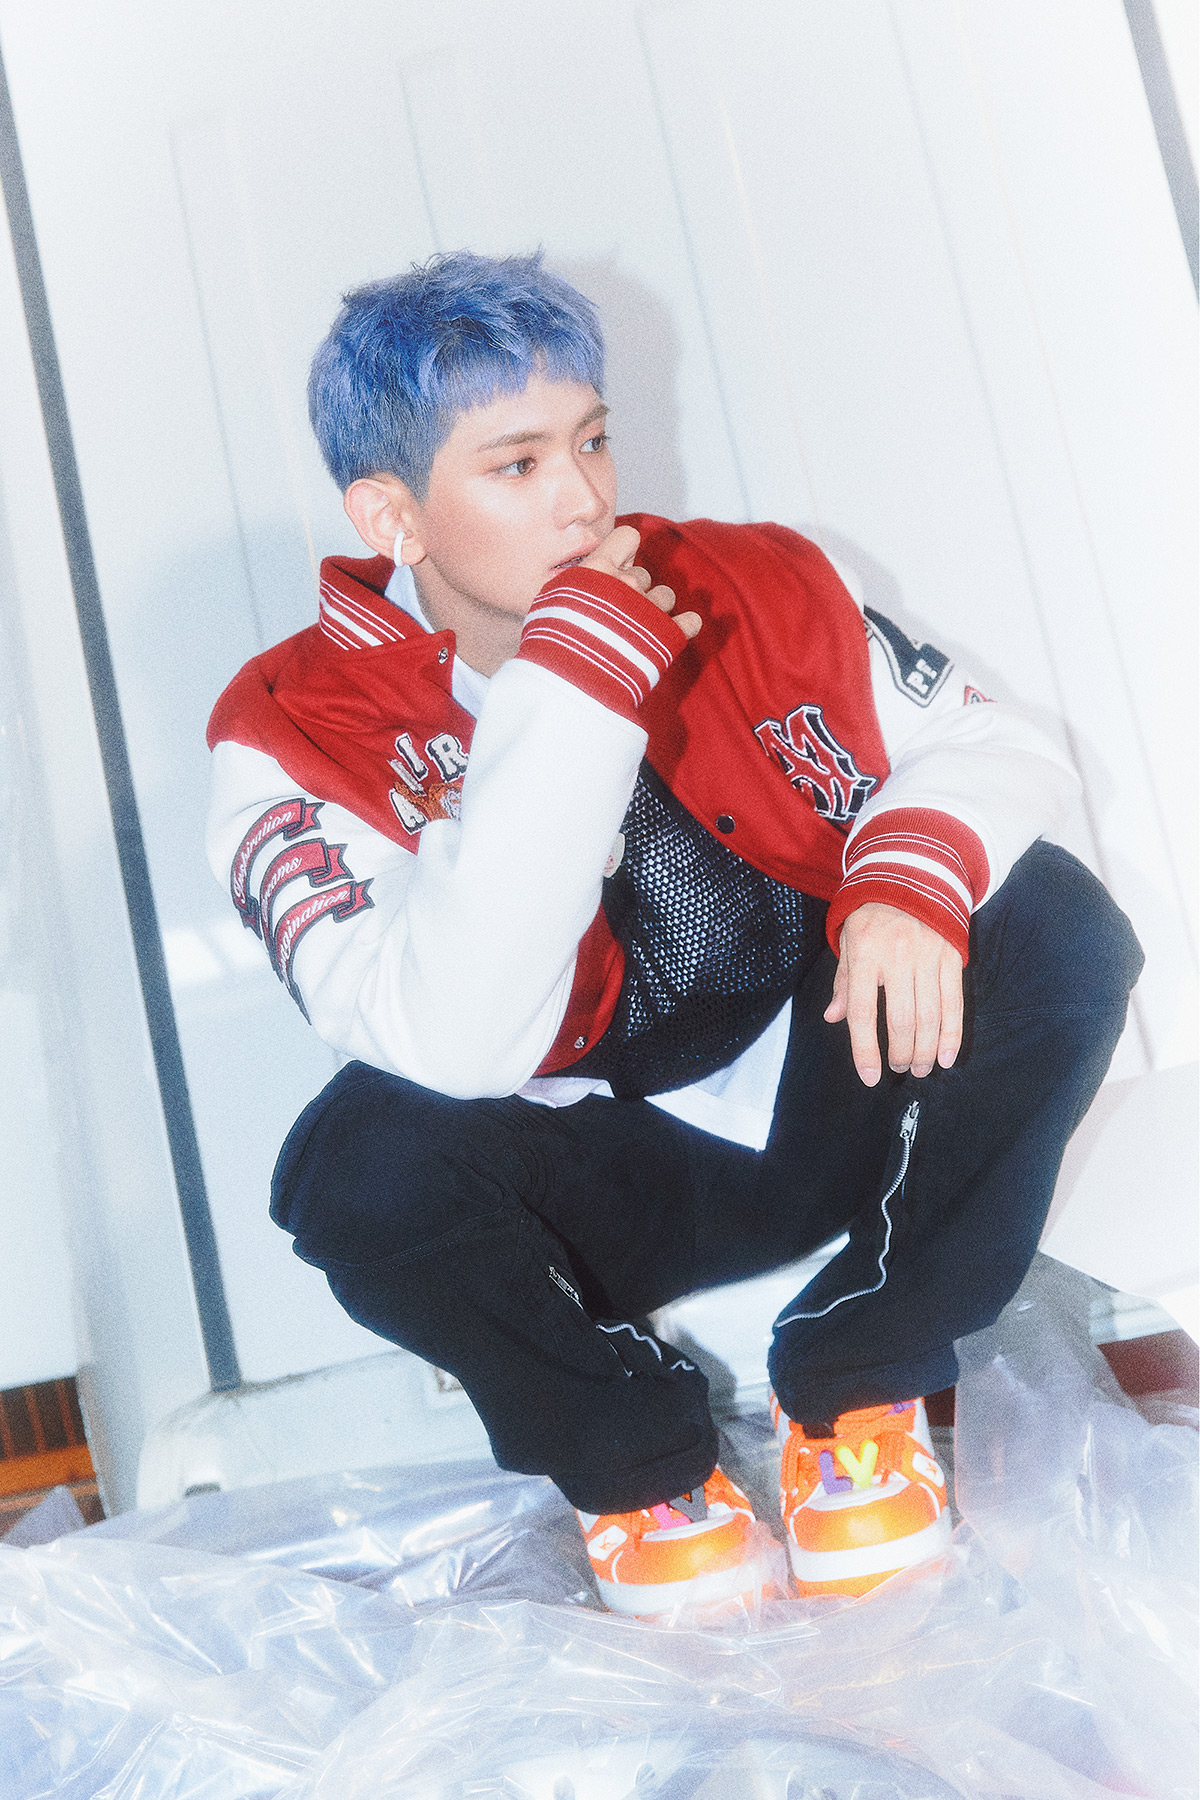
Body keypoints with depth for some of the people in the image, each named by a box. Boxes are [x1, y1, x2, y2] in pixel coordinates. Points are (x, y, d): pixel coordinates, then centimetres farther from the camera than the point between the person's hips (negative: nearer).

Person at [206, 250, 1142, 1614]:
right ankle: (639, 1462, -2)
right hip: (600, 1193, -2)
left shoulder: (756, 586, -5)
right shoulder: (295, 735, -17)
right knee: (363, 1161, -32)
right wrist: (574, 687, -34)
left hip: (824, 1114, 3)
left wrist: (910, 871, -25)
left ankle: (854, 1393, -3)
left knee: (1058, 927, -20)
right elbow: (454, 1043, -33)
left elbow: (1000, 748, 0)